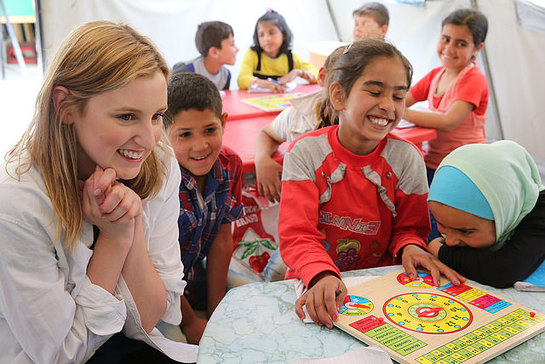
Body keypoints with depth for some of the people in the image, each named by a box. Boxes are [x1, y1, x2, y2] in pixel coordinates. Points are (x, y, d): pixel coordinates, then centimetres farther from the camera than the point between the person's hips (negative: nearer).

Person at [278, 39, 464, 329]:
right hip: (315, 284, -1)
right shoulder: (305, 153, -8)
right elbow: (297, 235, -15)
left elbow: (410, 227, 7)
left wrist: (409, 246, -17)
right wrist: (323, 276, -35)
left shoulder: (406, 157, -2)